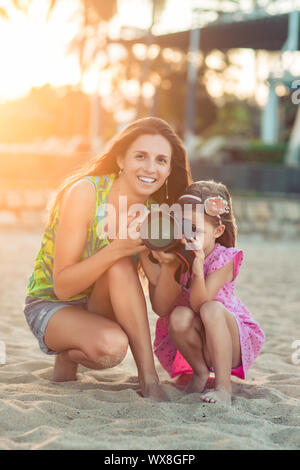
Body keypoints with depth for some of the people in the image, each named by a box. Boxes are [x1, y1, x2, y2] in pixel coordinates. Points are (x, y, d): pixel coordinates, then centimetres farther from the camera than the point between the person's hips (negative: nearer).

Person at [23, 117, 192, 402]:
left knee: (121, 267, -29)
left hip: (103, 310, 5)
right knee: (110, 346, -35)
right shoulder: (85, 192, -22)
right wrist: (117, 249, -39)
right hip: (50, 305, -4)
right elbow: (62, 287, -25)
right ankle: (67, 356, -3)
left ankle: (148, 375, -21)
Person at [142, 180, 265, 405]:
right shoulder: (172, 256, -12)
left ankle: (223, 385, -27)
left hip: (226, 340, -2)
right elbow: (161, 308, -22)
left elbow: (199, 304, -29)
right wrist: (169, 266, -35)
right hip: (184, 342, 2)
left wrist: (197, 270, -47)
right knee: (180, 317, -32)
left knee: (212, 308, -33)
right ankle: (200, 372, -6)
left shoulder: (223, 259, -17)